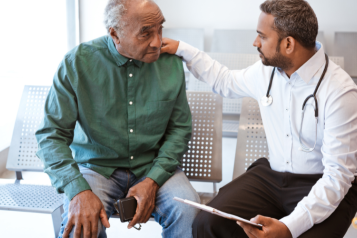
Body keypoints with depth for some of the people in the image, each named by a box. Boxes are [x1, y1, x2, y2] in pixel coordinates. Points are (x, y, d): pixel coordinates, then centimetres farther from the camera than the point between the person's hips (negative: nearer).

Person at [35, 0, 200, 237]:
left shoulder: (171, 63, -5)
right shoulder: (77, 63, -12)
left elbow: (180, 128, 2)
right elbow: (52, 135, -10)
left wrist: (153, 180, -13)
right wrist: (79, 191, -25)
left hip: (154, 165, 2)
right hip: (97, 165, -1)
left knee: (188, 211, -26)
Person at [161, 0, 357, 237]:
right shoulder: (267, 70, 1)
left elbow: (338, 175, -22)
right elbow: (226, 82, 24)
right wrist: (182, 49, 20)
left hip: (322, 186, -4)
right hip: (272, 174, 4)